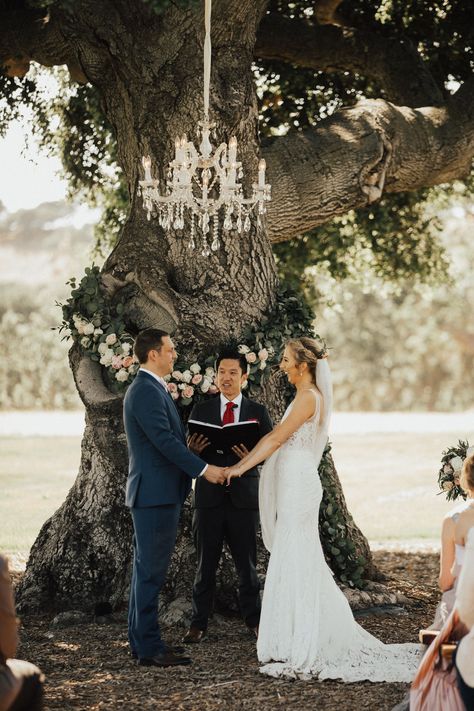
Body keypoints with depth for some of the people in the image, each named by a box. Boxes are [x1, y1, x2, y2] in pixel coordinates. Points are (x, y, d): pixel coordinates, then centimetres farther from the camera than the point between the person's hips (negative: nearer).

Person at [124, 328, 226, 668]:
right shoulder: (146, 391, -16)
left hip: (159, 491, 11)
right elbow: (164, 440, -22)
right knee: (151, 570, -7)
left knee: (148, 569, 14)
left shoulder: (153, 389, 17)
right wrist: (204, 468, -20)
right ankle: (150, 648, -5)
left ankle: (142, 640, 20)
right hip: (155, 491, -11)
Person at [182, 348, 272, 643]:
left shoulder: (258, 412, 6)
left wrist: (253, 456, -20)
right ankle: (199, 624, 10)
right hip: (209, 496, 0)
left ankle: (254, 619, 18)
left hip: (244, 496, 0)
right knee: (206, 563, 5)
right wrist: (193, 450, -19)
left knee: (247, 563, 7)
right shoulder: (201, 411, 7)